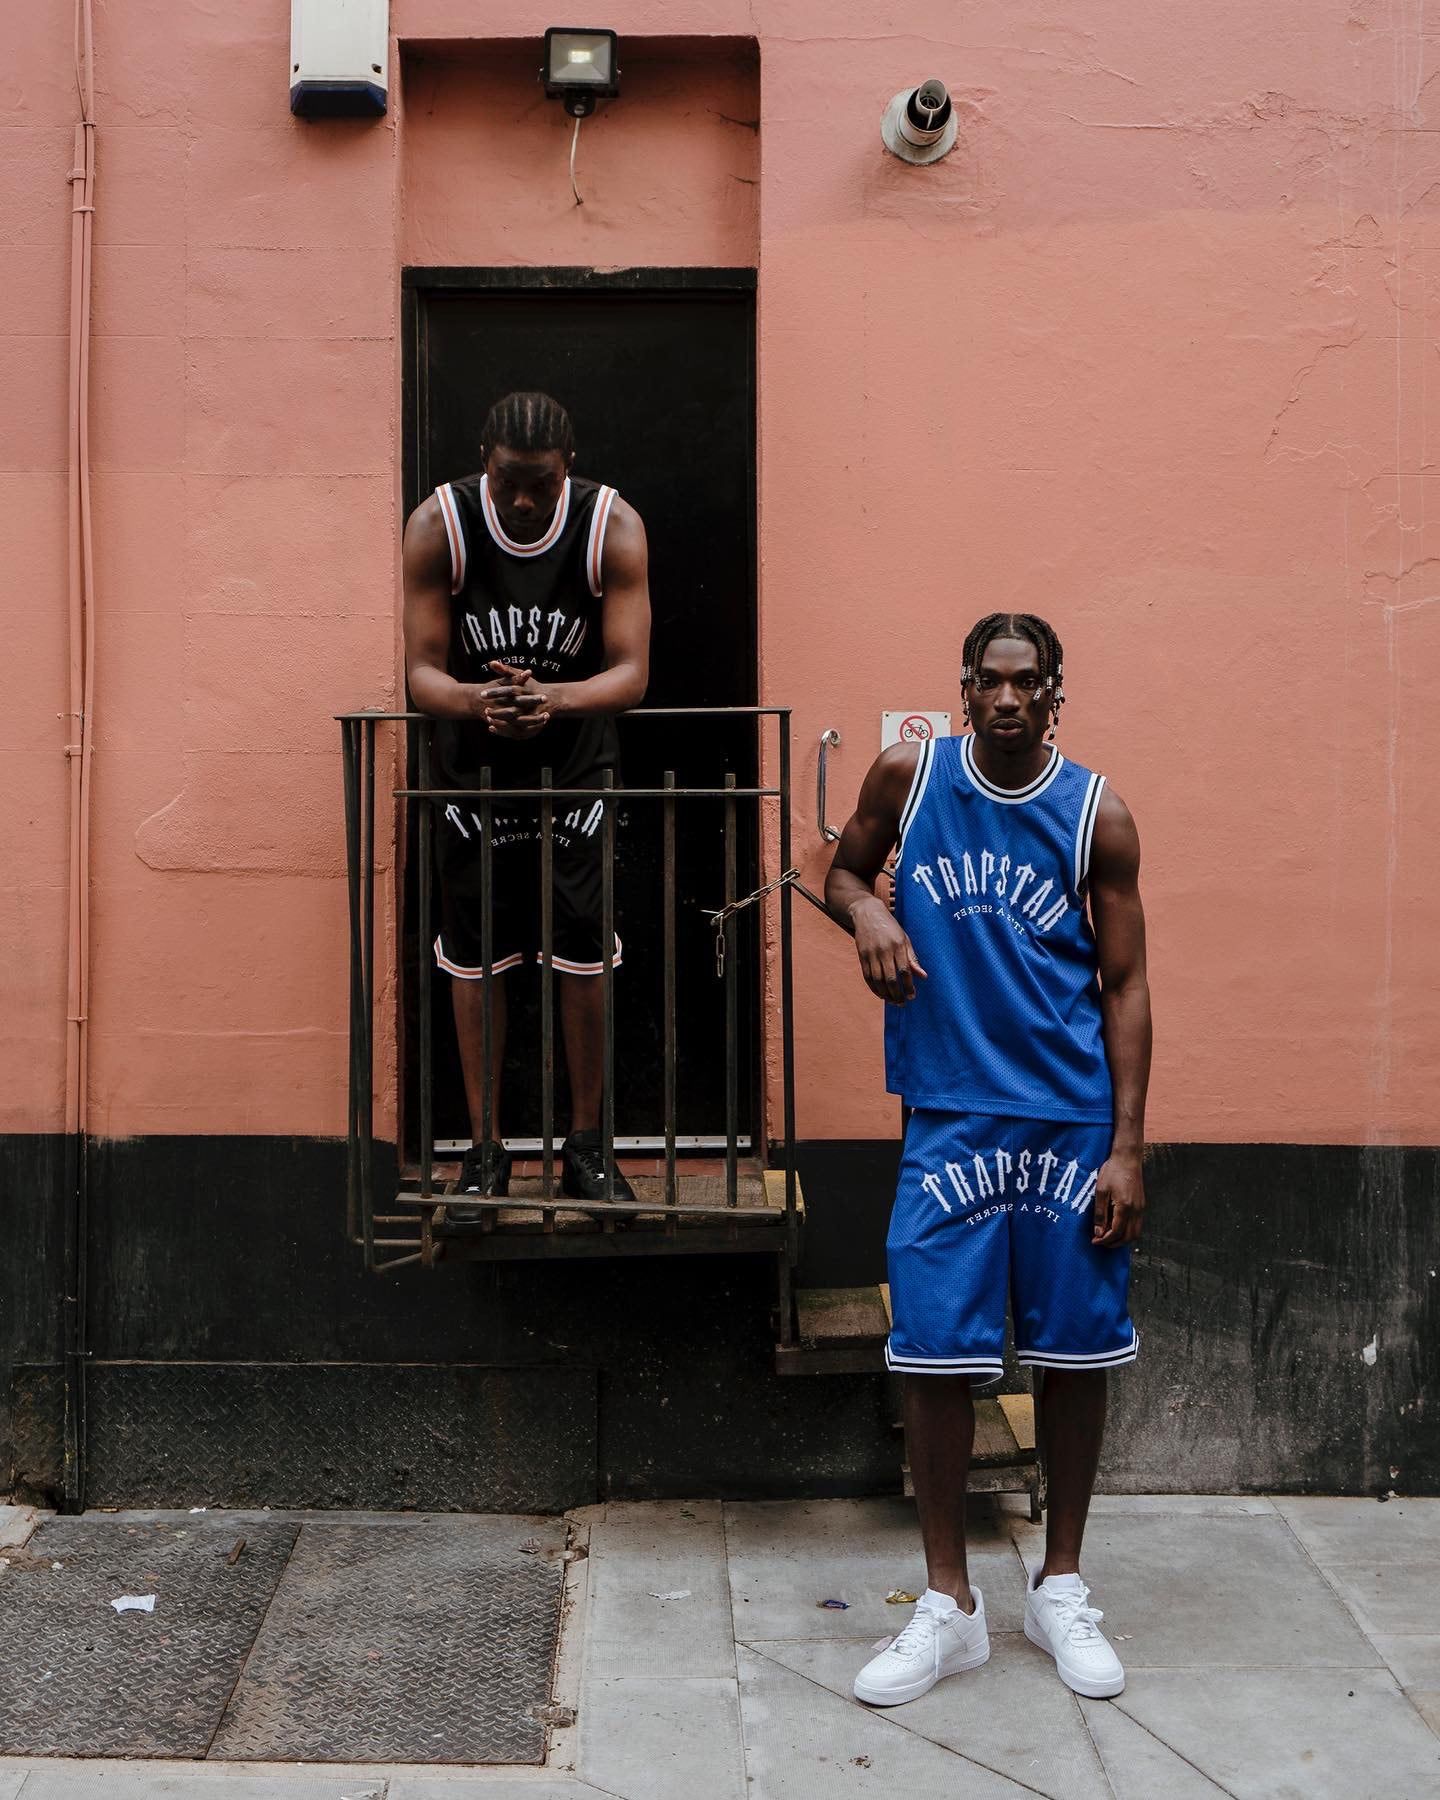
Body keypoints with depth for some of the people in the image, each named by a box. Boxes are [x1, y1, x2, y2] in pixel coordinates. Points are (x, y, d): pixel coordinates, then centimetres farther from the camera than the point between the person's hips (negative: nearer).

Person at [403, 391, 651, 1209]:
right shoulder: (438, 525, -16)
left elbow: (632, 673, -18)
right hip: (475, 756, 0)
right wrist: (477, 700, -38)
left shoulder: (614, 527, -16)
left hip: (577, 753, 0)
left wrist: (554, 698, -38)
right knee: (475, 955, 3)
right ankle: (486, 1147, 16)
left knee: (585, 953, -2)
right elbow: (423, 671, -15)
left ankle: (585, 1144, 13)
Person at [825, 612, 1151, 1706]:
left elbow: (1125, 986, 0)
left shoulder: (1098, 815, -3)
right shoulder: (908, 777, -1)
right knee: (937, 1354, 0)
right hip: (951, 1115, 0)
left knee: (1077, 1350, 8)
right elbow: (844, 870, 16)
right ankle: (950, 1605, 16)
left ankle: (1062, 1587, 27)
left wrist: (1126, 1149, -6)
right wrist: (865, 910, -10)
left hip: (1074, 1121, 0)